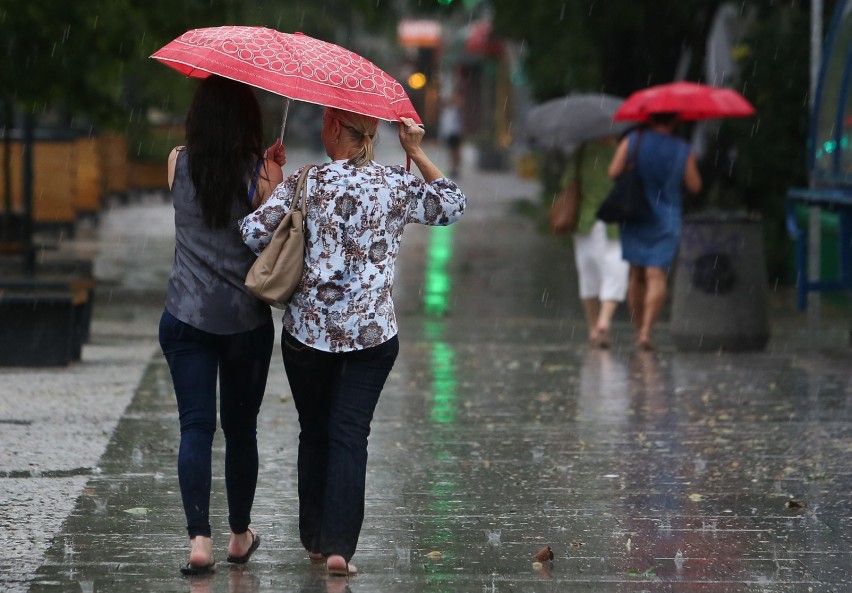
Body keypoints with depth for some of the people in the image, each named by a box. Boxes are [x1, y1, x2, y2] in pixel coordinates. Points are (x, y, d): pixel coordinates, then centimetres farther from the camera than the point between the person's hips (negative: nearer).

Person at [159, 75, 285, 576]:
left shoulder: (179, 164, -1)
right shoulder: (257, 173, -8)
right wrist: (275, 177, -3)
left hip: (186, 318, 1)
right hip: (246, 321, 0)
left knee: (195, 426, -2)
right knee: (241, 427, 13)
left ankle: (200, 538, -15)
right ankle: (240, 536, 25)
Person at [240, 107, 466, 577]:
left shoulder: (303, 184, -7)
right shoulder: (397, 185, -2)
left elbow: (253, 234, -10)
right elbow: (452, 206, 13)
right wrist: (417, 154, 13)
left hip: (307, 330, 0)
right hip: (372, 333, 0)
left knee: (314, 433, 14)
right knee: (349, 434, 0)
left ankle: (314, 539, 22)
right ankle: (339, 545, -11)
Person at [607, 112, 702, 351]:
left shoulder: (633, 141, -5)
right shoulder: (682, 150, -5)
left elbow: (613, 172, -11)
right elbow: (694, 186, 1)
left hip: (634, 217, 1)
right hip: (666, 220, -1)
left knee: (636, 275, 13)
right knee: (656, 276, -6)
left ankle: (638, 329, 16)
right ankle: (646, 331, -19)